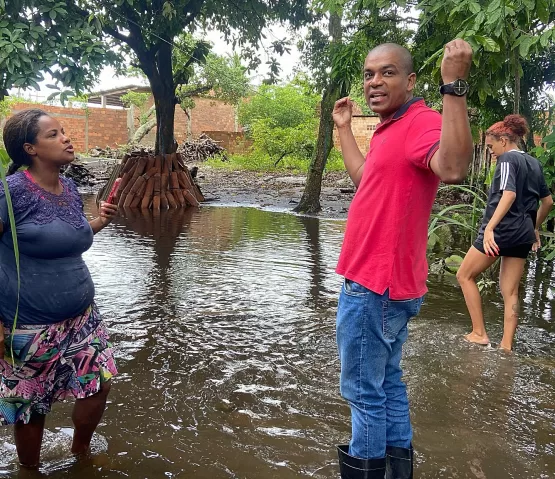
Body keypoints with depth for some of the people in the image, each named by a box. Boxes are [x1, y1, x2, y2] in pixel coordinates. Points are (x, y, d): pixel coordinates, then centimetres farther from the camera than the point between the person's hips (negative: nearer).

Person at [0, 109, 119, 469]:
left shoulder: (70, 189, 3)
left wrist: (100, 222, 0)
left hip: (82, 318, 6)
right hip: (32, 327, -6)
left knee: (100, 384, 11)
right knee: (31, 407, 12)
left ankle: (79, 455, 38)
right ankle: (30, 469, 39)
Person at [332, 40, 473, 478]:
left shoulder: (423, 122, -17)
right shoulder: (392, 128, 15)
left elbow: (453, 168, -39)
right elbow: (365, 177, 28)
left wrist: (455, 86, -42)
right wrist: (344, 129, 30)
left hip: (375, 286, -11)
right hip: (382, 282, 11)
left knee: (364, 390, 3)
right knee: (387, 380, 20)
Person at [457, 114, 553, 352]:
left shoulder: (507, 159, -8)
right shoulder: (534, 163, 16)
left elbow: (509, 194, -25)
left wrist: (489, 227, -33)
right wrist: (535, 228, 32)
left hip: (501, 230, -8)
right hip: (523, 234, 8)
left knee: (465, 276, 7)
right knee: (510, 292, 9)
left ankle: (479, 333, 7)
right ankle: (506, 345, 9)